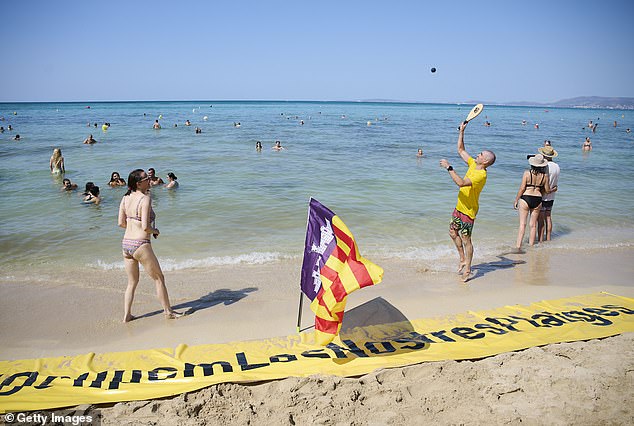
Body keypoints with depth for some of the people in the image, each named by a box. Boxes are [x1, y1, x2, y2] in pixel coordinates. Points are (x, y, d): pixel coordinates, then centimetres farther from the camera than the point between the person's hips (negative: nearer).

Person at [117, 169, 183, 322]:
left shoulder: (125, 198, 5)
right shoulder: (145, 199, -16)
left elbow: (121, 223, 9)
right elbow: (145, 227, -20)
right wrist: (155, 231, -1)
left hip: (126, 244, 7)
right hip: (141, 245, -7)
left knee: (132, 282, 20)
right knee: (159, 278, 10)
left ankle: (126, 315, 23)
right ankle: (168, 312, 21)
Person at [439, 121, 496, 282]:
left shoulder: (481, 175, -25)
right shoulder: (473, 164, 2)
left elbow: (461, 183, -39)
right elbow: (460, 150, 14)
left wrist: (449, 168, -33)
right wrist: (461, 132, 7)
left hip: (468, 211, -9)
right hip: (459, 207, 9)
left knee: (466, 240, -3)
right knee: (453, 233, 19)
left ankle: (468, 271, 8)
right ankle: (463, 259, 34)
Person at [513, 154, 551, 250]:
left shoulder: (527, 173, -9)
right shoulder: (545, 175, -1)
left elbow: (522, 188, -9)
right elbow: (547, 191, 5)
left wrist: (516, 201, 0)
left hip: (525, 199, -3)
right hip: (537, 200, 3)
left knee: (522, 224, -1)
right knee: (533, 225, 12)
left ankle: (518, 246, -8)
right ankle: (531, 245, 19)